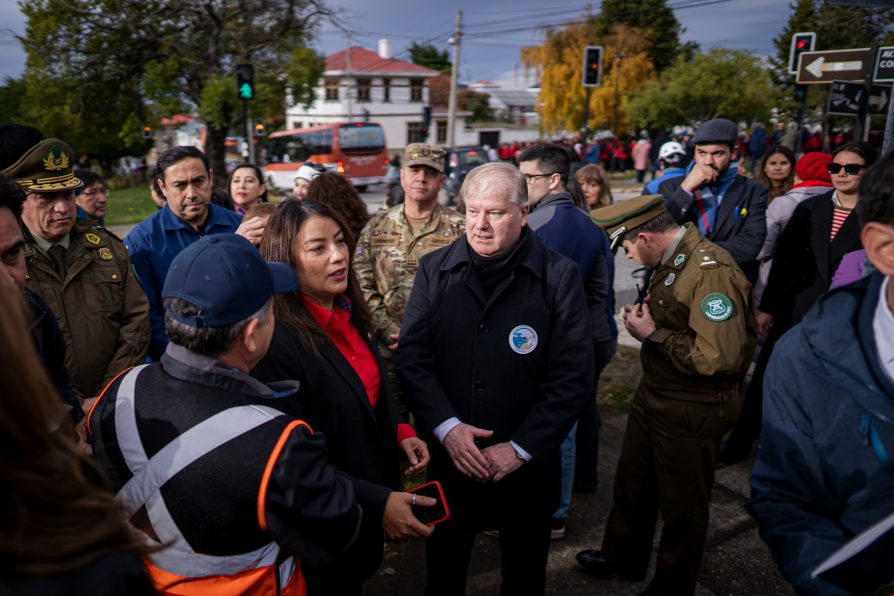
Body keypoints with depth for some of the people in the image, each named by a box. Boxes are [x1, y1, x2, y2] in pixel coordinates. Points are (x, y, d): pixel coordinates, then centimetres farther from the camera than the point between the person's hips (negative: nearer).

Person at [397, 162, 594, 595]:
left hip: (526, 467, -1)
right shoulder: (434, 270, -1)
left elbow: (574, 377, -11)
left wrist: (520, 448, -15)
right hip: (447, 460, 2)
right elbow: (411, 356, -5)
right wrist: (446, 427, -17)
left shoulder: (559, 276, -8)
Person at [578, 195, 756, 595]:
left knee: (681, 506, 13)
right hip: (654, 394, 9)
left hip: (691, 411, -9)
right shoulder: (671, 259, 3)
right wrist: (645, 318, -2)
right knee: (632, 484, 24)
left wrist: (652, 334, -23)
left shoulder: (712, 273, -27)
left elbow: (718, 358, -33)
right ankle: (624, 558, 48)